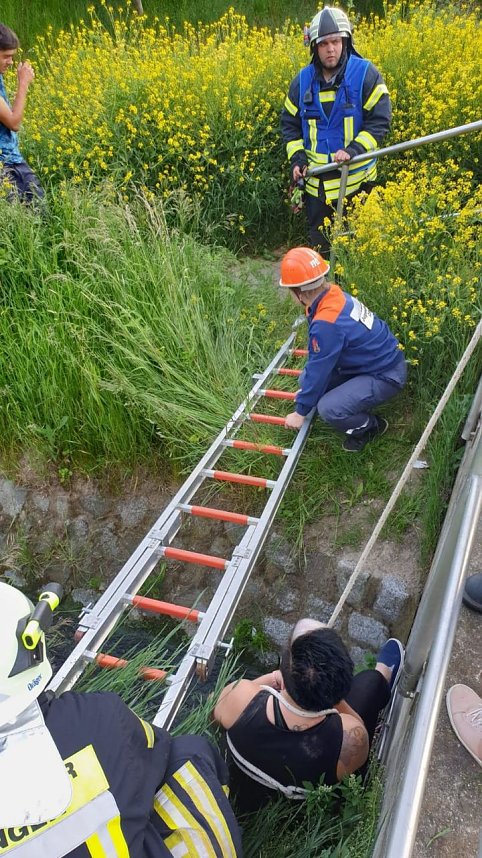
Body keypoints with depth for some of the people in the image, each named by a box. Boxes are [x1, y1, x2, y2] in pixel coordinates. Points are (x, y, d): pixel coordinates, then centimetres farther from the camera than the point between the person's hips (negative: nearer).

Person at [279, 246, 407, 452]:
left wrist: (300, 411, -6)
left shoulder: (326, 323, -32)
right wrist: (307, 386, 23)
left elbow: (318, 370, -21)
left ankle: (370, 425, 1)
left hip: (385, 375, -9)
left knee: (328, 408, -27)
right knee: (306, 379, 6)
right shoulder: (335, 296, -4)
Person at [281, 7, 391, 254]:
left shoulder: (365, 74, -8)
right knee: (319, 243, 14)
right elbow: (289, 124, 11)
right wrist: (297, 159, -4)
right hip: (316, 182, 3)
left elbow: (380, 121, -10)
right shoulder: (303, 80, 3)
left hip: (355, 178, -3)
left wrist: (354, 150, -24)